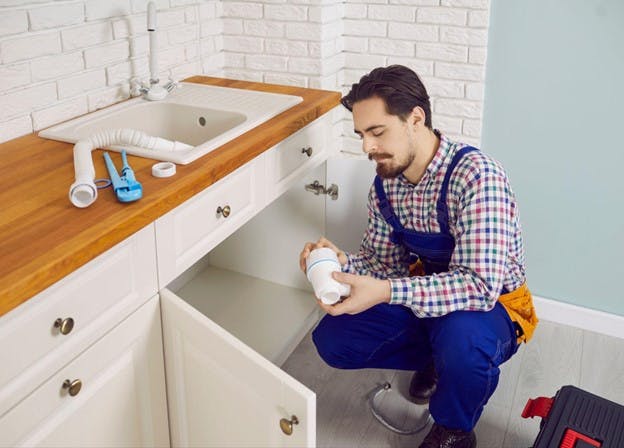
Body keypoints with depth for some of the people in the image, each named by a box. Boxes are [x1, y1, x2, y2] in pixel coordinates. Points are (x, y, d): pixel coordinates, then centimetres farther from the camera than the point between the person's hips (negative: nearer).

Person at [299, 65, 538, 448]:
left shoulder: (476, 176, -28)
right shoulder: (386, 183, -5)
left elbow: (480, 286, -35)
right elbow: (382, 259, 2)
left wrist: (386, 292, -43)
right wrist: (344, 263, -21)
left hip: (492, 306, -6)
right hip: (425, 295, 6)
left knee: (460, 336, -39)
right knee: (331, 340, -6)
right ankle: (438, 359, 15)